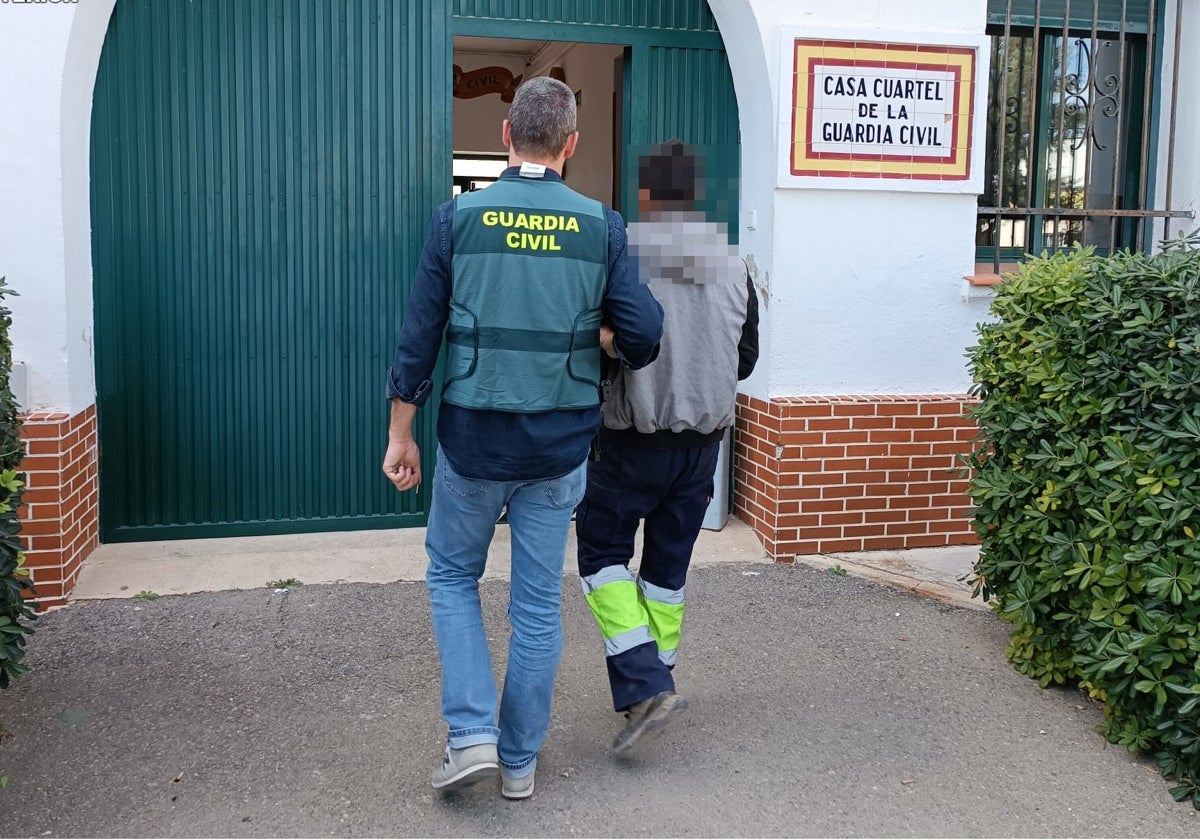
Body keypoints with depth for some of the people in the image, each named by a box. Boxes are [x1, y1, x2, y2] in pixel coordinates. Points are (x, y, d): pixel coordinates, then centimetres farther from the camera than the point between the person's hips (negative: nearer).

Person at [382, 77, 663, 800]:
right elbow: (643, 334, -7)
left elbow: (420, 337, -4)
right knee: (539, 603, 12)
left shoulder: (459, 218, -5)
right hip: (560, 444, 1)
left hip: (472, 439, -1)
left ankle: (473, 734, 10)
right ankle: (520, 760, 23)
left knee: (452, 576, 20)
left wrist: (401, 434, 5)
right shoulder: (601, 226, -3)